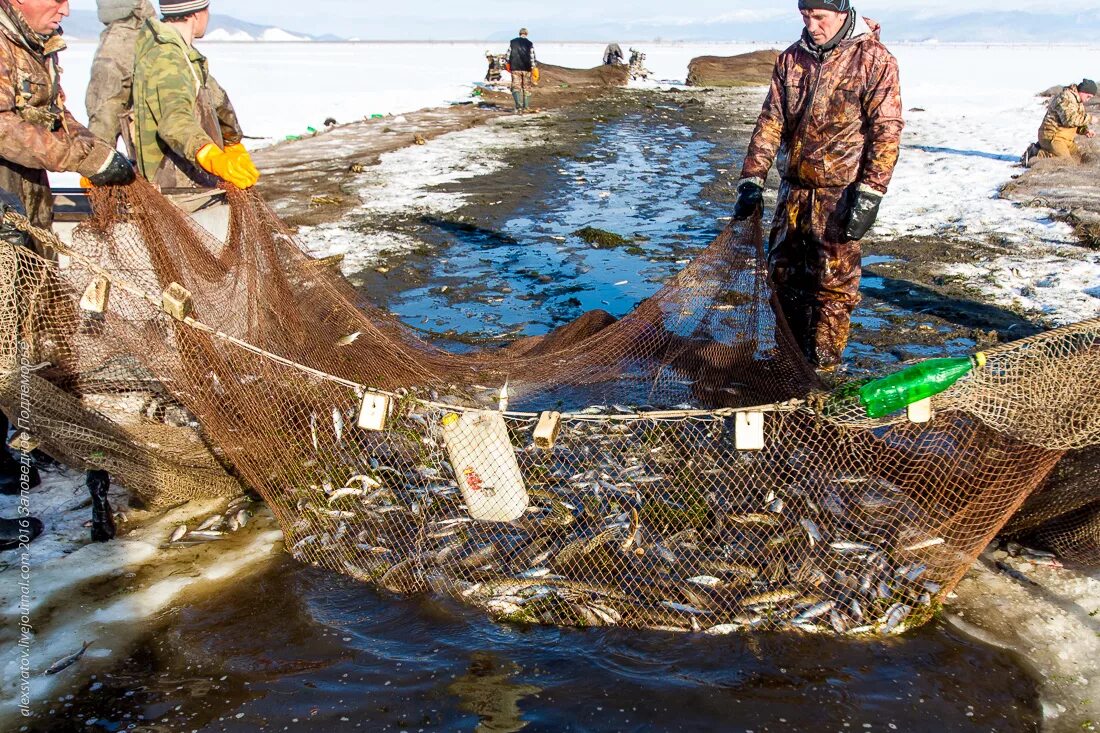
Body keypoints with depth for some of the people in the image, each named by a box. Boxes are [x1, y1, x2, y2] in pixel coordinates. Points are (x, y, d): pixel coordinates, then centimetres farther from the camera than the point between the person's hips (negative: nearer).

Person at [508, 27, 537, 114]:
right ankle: (525, 107, 16)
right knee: (527, 88, 11)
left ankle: (519, 106, -20)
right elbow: (532, 57, -7)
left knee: (516, 87, 0)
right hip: (527, 69, 0)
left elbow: (508, 54, 5)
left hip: (515, 68, 0)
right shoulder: (530, 44, -3)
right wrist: (534, 69, -4)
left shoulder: (512, 42, 2)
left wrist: (508, 64, 17)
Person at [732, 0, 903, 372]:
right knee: (784, 273, 13)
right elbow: (770, 122, 7)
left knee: (834, 283, -1)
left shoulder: (874, 60, -7)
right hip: (794, 190, 6)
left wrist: (869, 196, -17)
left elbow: (886, 132, -10)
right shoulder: (791, 59, 7)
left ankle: (823, 365, 11)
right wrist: (752, 181, -1)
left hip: (840, 194, -5)